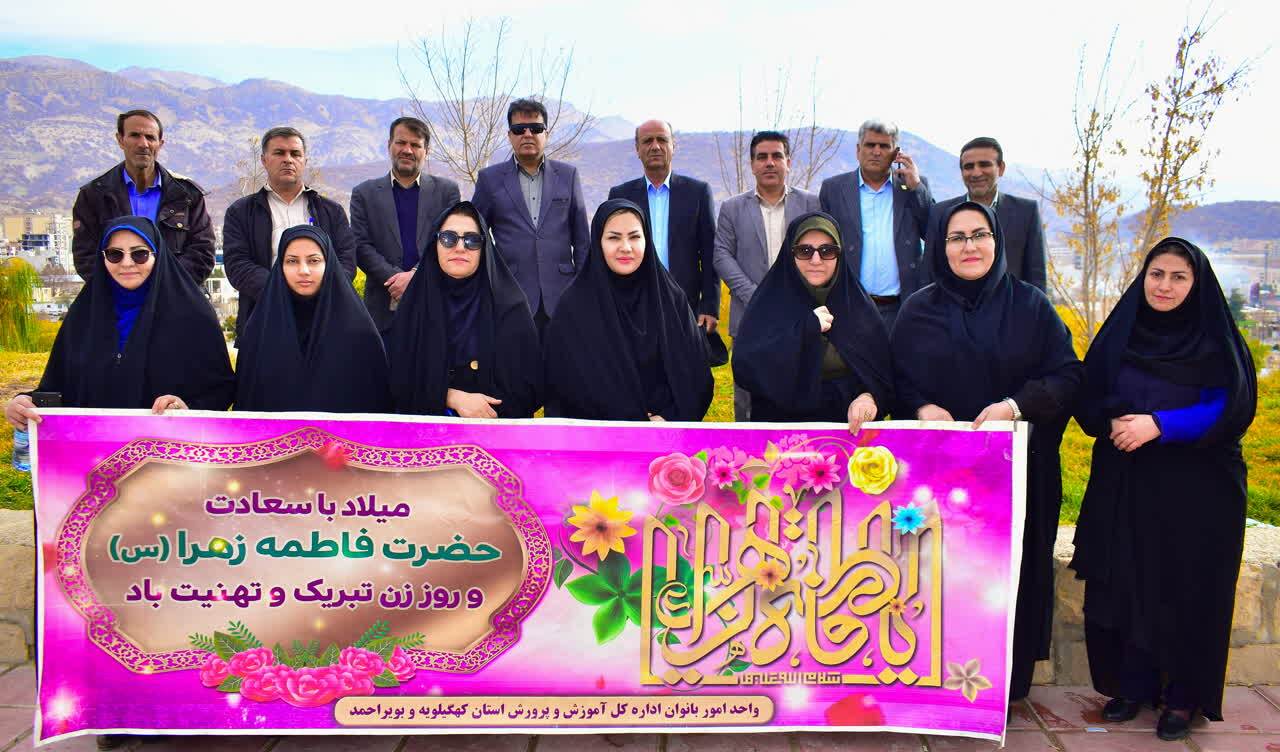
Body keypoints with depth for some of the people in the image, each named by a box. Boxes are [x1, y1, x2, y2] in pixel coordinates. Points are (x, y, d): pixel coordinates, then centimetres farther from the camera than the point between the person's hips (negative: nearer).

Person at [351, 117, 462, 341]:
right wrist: (396, 279, -14)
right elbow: (361, 246, 1)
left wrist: (416, 276, -14)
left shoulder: (447, 190, 10)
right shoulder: (365, 193, 10)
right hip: (384, 309, 0)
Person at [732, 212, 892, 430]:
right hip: (784, 424, -3)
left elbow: (882, 372, 9)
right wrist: (806, 329, -14)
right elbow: (744, 369, -12)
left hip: (851, 426, 3)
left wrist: (870, 396, -13)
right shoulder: (769, 303, 0)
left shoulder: (858, 306, 7)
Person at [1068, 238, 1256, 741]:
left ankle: (1185, 696, 17)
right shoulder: (1119, 334, 7)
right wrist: (1114, 421, -15)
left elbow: (1232, 409, -10)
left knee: (1188, 592, 2)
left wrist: (1159, 425, -21)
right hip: (1125, 488, 3)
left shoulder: (1217, 341, -2)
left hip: (1196, 491, -3)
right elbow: (1088, 400, 7)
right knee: (1127, 584, 5)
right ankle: (1133, 684, 21)